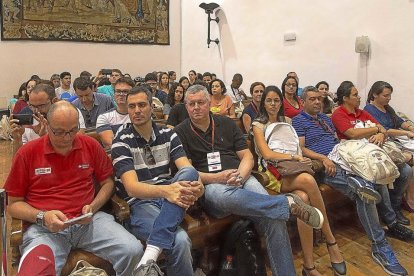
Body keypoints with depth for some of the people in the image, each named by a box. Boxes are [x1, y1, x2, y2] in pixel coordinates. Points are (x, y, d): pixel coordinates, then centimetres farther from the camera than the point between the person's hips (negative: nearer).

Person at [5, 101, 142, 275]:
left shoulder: (90, 145, 7)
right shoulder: (27, 153, 2)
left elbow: (107, 182, 15)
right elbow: (14, 203, 8)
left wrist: (93, 207, -2)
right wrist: (43, 217, -10)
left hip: (89, 220, 2)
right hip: (45, 227, -2)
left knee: (133, 250, -19)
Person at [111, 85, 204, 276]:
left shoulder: (168, 135, 9)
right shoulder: (122, 142, -3)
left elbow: (187, 170, -5)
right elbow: (131, 187, -16)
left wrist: (197, 185, -30)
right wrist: (165, 190, -37)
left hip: (169, 199, 5)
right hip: (139, 203, -5)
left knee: (189, 172, -31)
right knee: (179, 241, -35)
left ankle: (150, 255, -36)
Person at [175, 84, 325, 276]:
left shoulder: (227, 124, 17)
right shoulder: (180, 133, 8)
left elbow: (247, 156, 13)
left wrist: (239, 177, -10)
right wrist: (217, 178, -16)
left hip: (241, 178, 3)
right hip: (210, 186, -3)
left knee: (274, 219, -25)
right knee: (226, 196, -41)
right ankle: (289, 203, -30)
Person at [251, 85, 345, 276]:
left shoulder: (286, 121, 20)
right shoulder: (258, 125, 3)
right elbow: (267, 154, -10)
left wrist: (299, 159, -4)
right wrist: (295, 157, -15)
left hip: (292, 170, 5)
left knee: (303, 198, -33)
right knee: (308, 180, -36)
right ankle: (331, 240, -23)